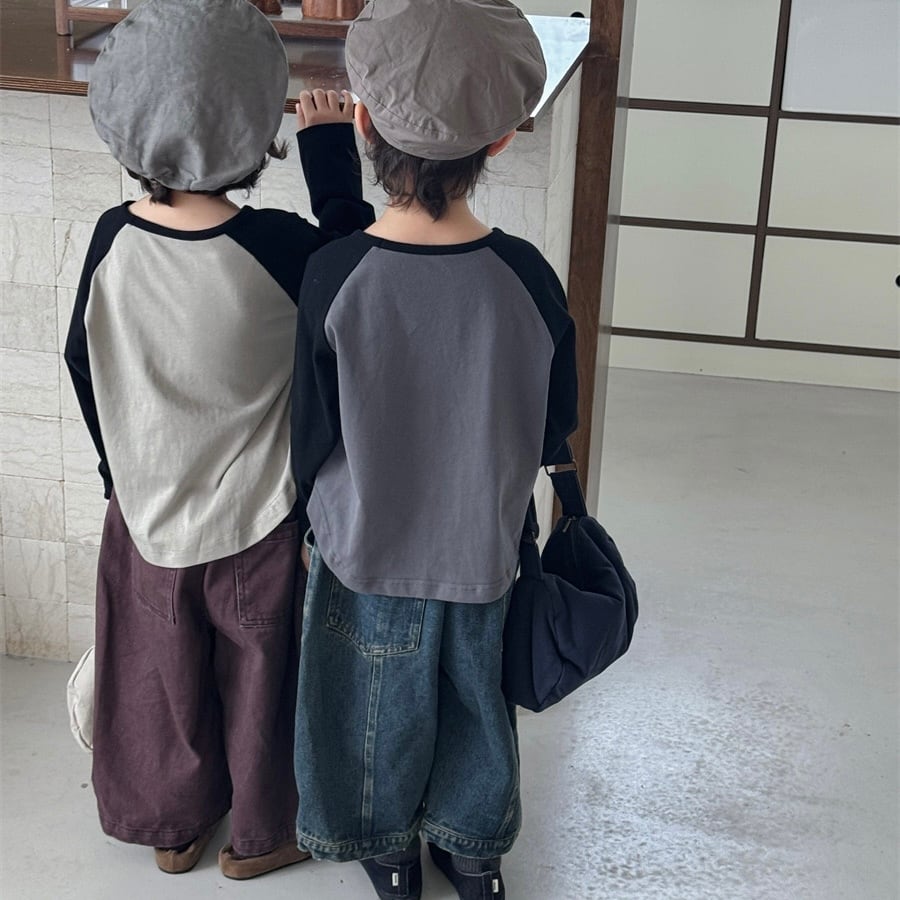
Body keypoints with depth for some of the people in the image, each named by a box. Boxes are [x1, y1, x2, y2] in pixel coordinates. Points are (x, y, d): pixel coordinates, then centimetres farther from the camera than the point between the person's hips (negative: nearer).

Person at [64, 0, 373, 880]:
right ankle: (260, 835, 41)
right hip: (257, 524, -3)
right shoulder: (274, 246, -27)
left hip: (147, 515, 4)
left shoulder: (112, 240, -13)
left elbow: (84, 365, 0)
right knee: (259, 682, 19)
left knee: (163, 679, 23)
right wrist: (332, 152, -5)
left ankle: (173, 826, 46)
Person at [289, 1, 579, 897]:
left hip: (367, 548, -1)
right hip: (484, 547, 1)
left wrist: (316, 517, 7)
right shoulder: (525, 276, -21)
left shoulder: (332, 274, -24)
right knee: (473, 692, 24)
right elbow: (553, 430, -7)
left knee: (380, 701, 22)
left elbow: (312, 428, -12)